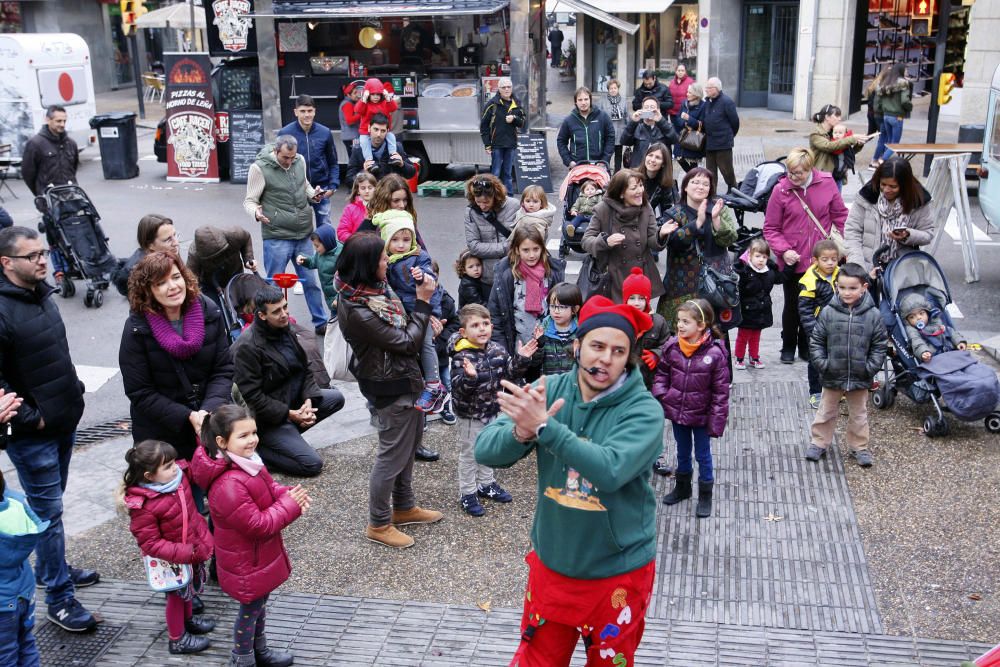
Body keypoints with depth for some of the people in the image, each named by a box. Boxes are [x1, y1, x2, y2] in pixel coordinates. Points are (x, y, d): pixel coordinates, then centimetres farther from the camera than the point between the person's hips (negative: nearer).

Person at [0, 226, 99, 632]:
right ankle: (60, 599, 10)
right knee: (48, 511, 0)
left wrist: (74, 390, 13)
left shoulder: (41, 294, 7)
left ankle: (49, 569, 39)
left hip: (64, 422, 8)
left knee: (51, 505, 22)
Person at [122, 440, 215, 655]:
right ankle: (177, 639, 35)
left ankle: (187, 619, 54)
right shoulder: (142, 507, -31)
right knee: (177, 595, 14)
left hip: (194, 549, 6)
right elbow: (151, 544, -28)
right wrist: (184, 553, -35)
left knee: (189, 589, 28)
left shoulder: (180, 475, -14)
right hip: (171, 559, -6)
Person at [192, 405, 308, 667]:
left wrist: (290, 495, -12)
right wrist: (290, 505, -22)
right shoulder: (228, 486, -36)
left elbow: (269, 488, 9)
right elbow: (258, 525, -30)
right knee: (250, 610, 12)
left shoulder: (249, 461, -6)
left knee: (259, 603, 26)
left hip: (259, 553, 9)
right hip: (245, 562, -9)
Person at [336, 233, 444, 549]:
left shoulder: (375, 288, -2)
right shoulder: (357, 310, -29)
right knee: (393, 454, 4)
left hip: (405, 378, 10)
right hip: (391, 387, -9)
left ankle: (404, 507, 41)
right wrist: (423, 301, -18)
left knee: (410, 442, 23)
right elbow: (407, 342, -22)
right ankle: (378, 524, 22)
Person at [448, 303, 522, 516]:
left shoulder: (497, 350, -5)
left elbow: (509, 373, 6)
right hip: (470, 413, -6)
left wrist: (520, 358, -7)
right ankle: (467, 494, 21)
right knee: (469, 453, 8)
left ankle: (486, 484, 40)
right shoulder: (462, 356, -24)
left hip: (492, 409, 6)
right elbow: (458, 387, -30)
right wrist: (469, 377, -48)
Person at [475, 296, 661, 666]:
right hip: (551, 562, 3)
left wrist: (544, 427, -37)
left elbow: (611, 470, -35)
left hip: (617, 571, -3)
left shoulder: (644, 410, -19)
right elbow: (485, 450, -14)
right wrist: (521, 432, -35)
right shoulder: (549, 391, -9)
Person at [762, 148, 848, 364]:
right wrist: (783, 250, -17)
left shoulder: (826, 183, -6)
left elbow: (840, 215, 5)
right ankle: (788, 347, 29)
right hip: (793, 261, -2)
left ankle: (807, 346, 30)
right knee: (792, 304, 11)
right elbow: (770, 228, -5)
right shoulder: (780, 190, -11)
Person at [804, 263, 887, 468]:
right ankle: (818, 443, 29)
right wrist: (822, 363, -11)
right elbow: (816, 341, -3)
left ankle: (859, 447, 31)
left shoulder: (873, 315, -10)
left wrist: (870, 367, -10)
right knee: (826, 412, 15)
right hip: (832, 376, 0)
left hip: (860, 378, 0)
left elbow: (880, 345, -2)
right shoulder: (828, 313, -11)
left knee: (859, 414, 16)